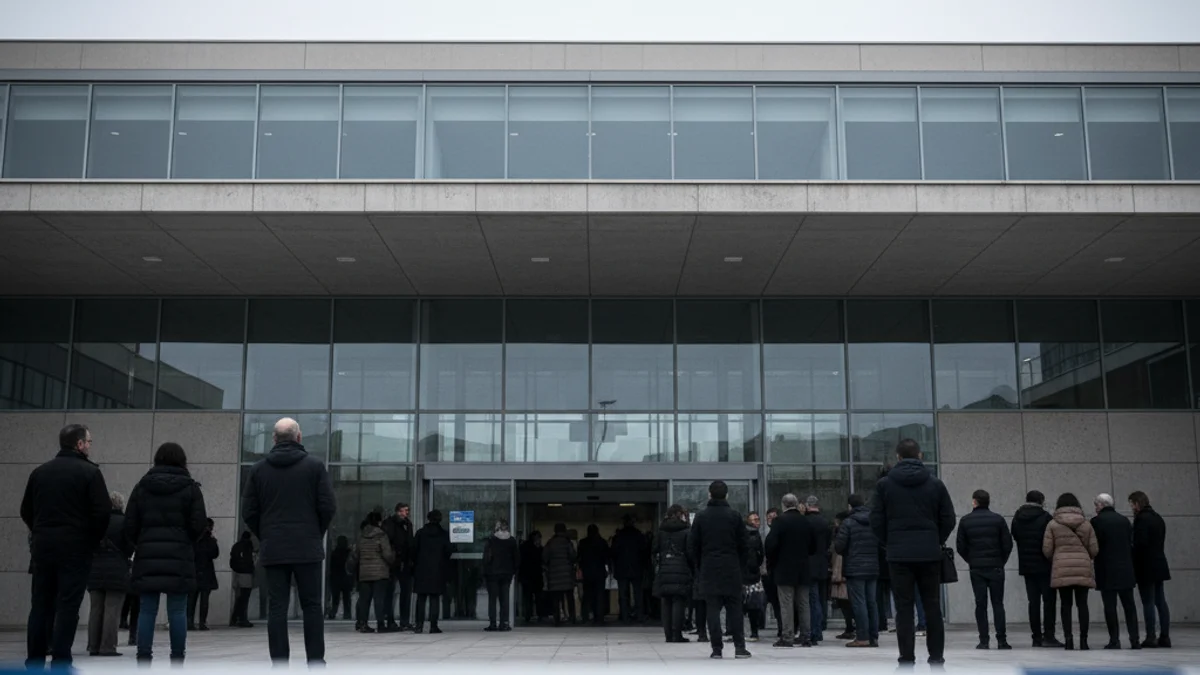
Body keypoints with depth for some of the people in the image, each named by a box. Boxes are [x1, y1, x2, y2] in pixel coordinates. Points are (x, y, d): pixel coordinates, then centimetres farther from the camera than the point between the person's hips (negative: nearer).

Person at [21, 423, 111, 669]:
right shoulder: (89, 472, -7)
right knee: (68, 605, -3)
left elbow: (26, 510, 12)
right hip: (75, 547, -5)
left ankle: (34, 662, 12)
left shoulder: (40, 472, 11)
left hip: (42, 546, 5)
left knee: (41, 604, 11)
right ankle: (61, 663, -6)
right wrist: (93, 539, 0)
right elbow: (103, 511, -14)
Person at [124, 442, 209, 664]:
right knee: (177, 611, 1)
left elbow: (130, 525, 5)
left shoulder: (142, 486, 7)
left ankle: (143, 659, -1)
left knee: (147, 610, 3)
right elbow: (199, 525, -3)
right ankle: (177, 660, 3)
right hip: (179, 555, -2)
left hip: (148, 554, 2)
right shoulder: (190, 487, 1)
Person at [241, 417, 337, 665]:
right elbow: (328, 506, -4)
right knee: (311, 606, 5)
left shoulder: (259, 469, 6)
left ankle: (279, 664, -1)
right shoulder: (315, 466, -1)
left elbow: (248, 512, 4)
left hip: (273, 550, 2)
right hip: (307, 548, -2)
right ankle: (315, 661, 3)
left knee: (276, 608, 2)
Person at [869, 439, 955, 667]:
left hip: (899, 554, -1)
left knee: (904, 607, 1)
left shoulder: (884, 484, 0)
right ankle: (936, 656, 10)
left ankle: (907, 659, -2)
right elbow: (948, 519, 4)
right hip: (930, 553, 1)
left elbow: (876, 520, -2)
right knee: (932, 606, 9)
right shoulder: (935, 484, 3)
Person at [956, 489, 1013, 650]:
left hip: (976, 568, 0)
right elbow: (1008, 543, -2)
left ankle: (984, 640, 0)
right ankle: (1001, 640, -1)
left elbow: (960, 546, -1)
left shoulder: (966, 521, 0)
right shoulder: (998, 519, -1)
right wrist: (1002, 560, 10)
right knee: (998, 603, 4)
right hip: (996, 567, 0)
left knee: (980, 604, 3)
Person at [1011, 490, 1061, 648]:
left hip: (1026, 565, 5)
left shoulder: (1017, 519, 7)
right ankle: (1048, 636, -6)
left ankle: (1036, 637, 6)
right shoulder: (1045, 517, -9)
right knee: (1049, 600, 0)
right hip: (1044, 565, -5)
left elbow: (1016, 539, 10)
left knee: (1033, 601, 7)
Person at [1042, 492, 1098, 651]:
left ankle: (1068, 638, -2)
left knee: (1066, 604, 3)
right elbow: (1094, 550, 5)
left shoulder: (1053, 524, 1)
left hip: (1061, 569, -1)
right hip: (1083, 569, 1)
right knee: (1082, 604, 4)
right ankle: (1083, 639, 2)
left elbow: (1046, 550, -1)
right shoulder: (1086, 524, 6)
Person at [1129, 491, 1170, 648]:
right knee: (1160, 601, 9)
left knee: (1148, 602, -6)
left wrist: (1133, 561, -7)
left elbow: (1140, 543, -19)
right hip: (1159, 565, 8)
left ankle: (1150, 637, -6)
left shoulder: (1141, 519, -14)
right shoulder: (1158, 518, 14)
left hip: (1146, 567, -8)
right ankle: (1164, 637, 10)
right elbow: (1161, 542, 16)